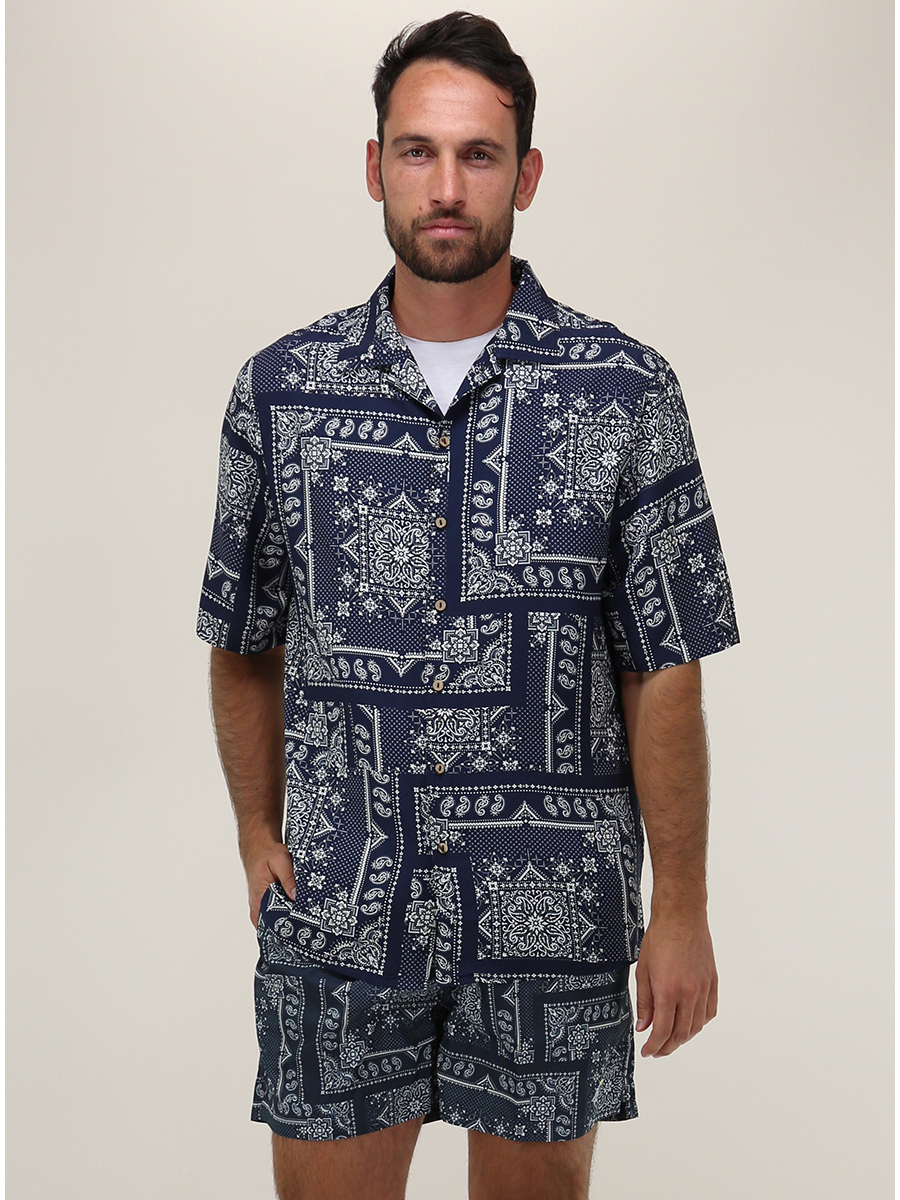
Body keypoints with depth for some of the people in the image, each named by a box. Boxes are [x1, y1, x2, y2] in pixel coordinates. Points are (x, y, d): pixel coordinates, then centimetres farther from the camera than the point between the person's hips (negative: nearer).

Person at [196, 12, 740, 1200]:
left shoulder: (627, 394, -5)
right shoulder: (282, 390, 0)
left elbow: (664, 671, -4)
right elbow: (246, 645, 10)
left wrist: (681, 908, -4)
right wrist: (257, 835, 6)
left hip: (552, 923, -1)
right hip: (336, 917, 1)